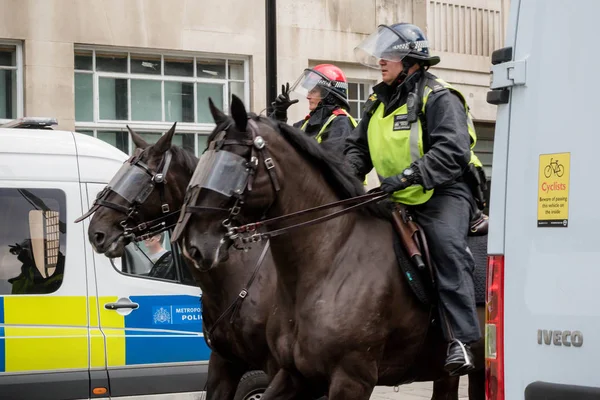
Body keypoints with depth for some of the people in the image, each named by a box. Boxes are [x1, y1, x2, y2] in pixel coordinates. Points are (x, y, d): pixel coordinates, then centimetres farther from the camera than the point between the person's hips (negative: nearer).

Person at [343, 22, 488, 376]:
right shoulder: (379, 103, 17)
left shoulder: (439, 98, -8)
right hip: (398, 199, 9)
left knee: (448, 245, -31)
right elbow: (359, 148, 22)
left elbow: (452, 151, -21)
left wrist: (410, 175, -33)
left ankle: (460, 341, -38)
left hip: (444, 192, -9)